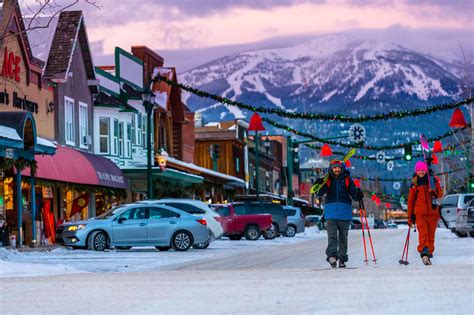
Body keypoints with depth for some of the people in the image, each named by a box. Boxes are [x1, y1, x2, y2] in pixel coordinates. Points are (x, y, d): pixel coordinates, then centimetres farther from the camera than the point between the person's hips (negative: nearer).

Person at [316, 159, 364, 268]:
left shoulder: (347, 180, 6)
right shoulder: (327, 180, 7)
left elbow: (354, 195, 5)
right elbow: (319, 194, 1)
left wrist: (358, 194, -18)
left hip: (344, 214, 1)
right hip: (331, 213, -1)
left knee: (343, 237, 7)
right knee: (332, 235, -14)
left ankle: (342, 259, 12)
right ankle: (332, 256, -25)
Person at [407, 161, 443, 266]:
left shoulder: (433, 180, 6)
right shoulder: (414, 183, 5)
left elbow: (440, 194, 6)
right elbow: (411, 200, 10)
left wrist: (435, 192, -17)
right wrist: (410, 216, 9)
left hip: (432, 212, 2)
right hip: (420, 213, -2)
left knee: (431, 234, 4)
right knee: (423, 233, -18)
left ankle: (429, 254, 13)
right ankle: (424, 253, -29)